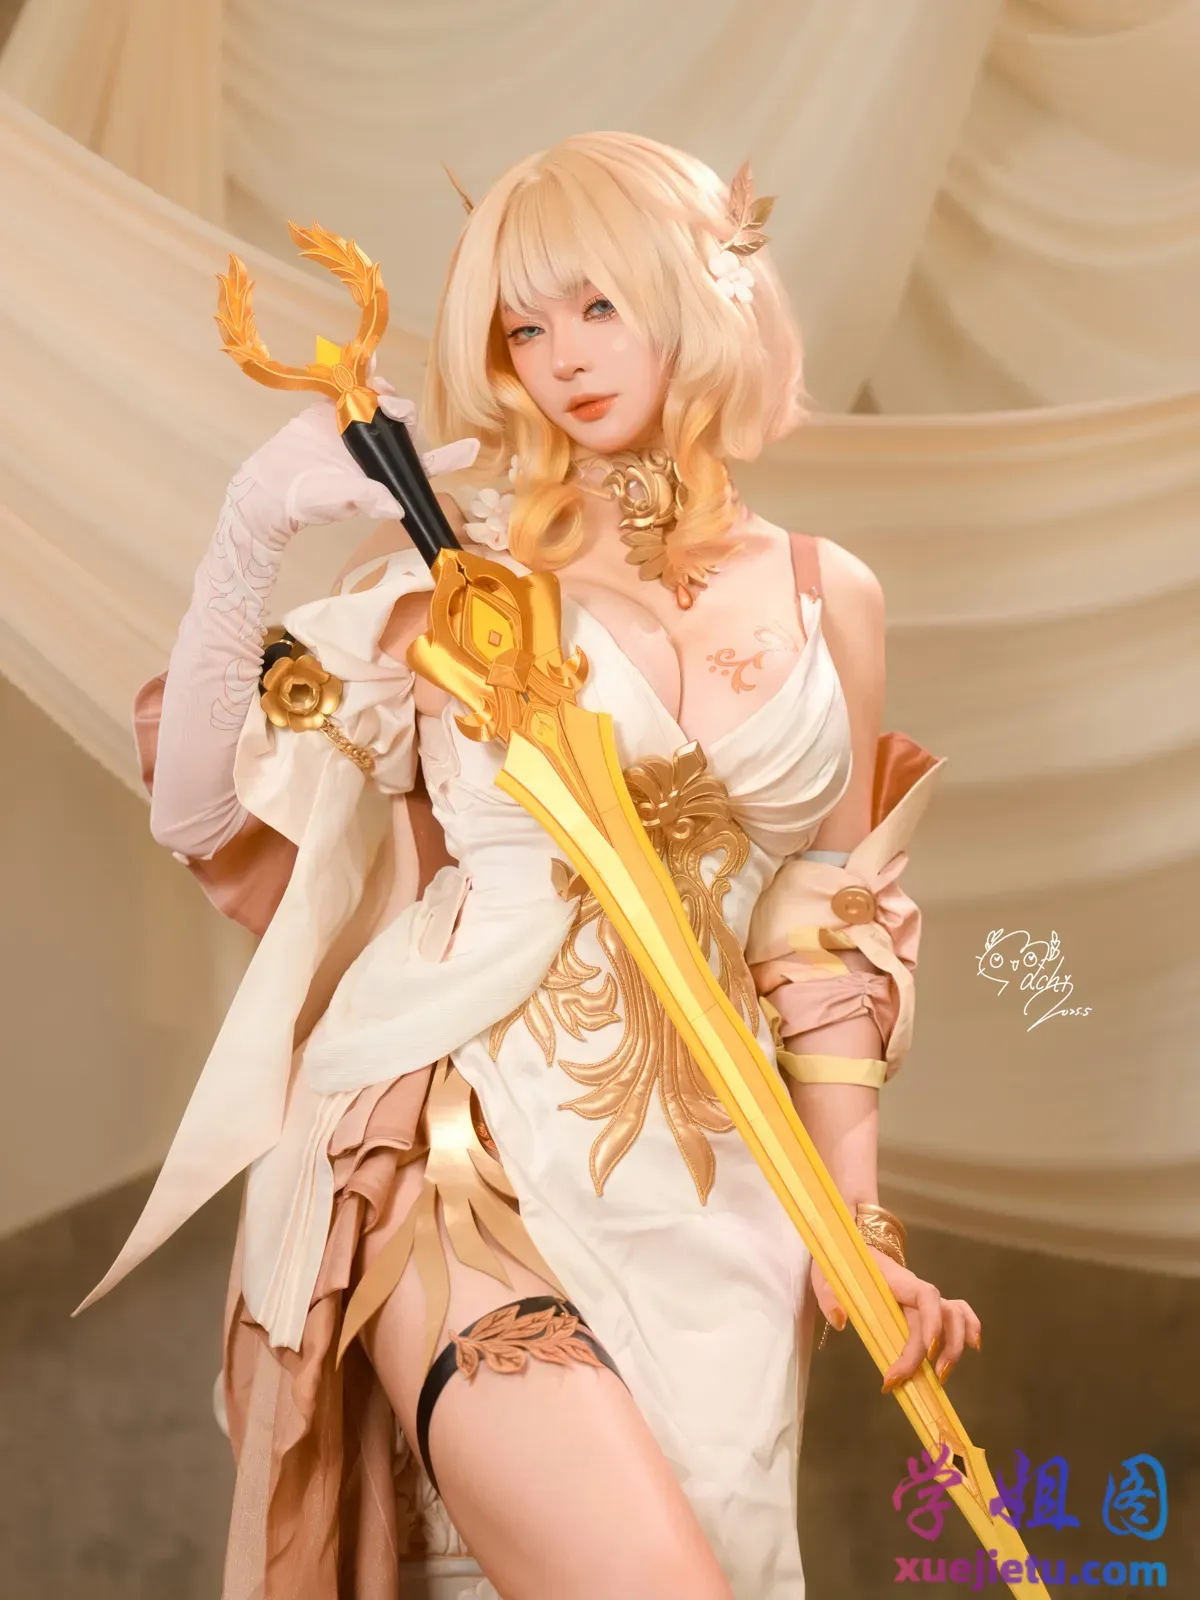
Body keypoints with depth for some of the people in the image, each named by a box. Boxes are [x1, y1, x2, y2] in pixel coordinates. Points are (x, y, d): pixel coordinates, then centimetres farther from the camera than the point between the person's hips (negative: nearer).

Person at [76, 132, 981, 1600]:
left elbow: (824, 930, 12)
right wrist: (248, 534, -13)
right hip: (465, 1141, -4)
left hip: (710, 1186, 4)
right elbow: (207, 817, -3)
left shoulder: (826, 597, 9)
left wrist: (860, 1223, 8)